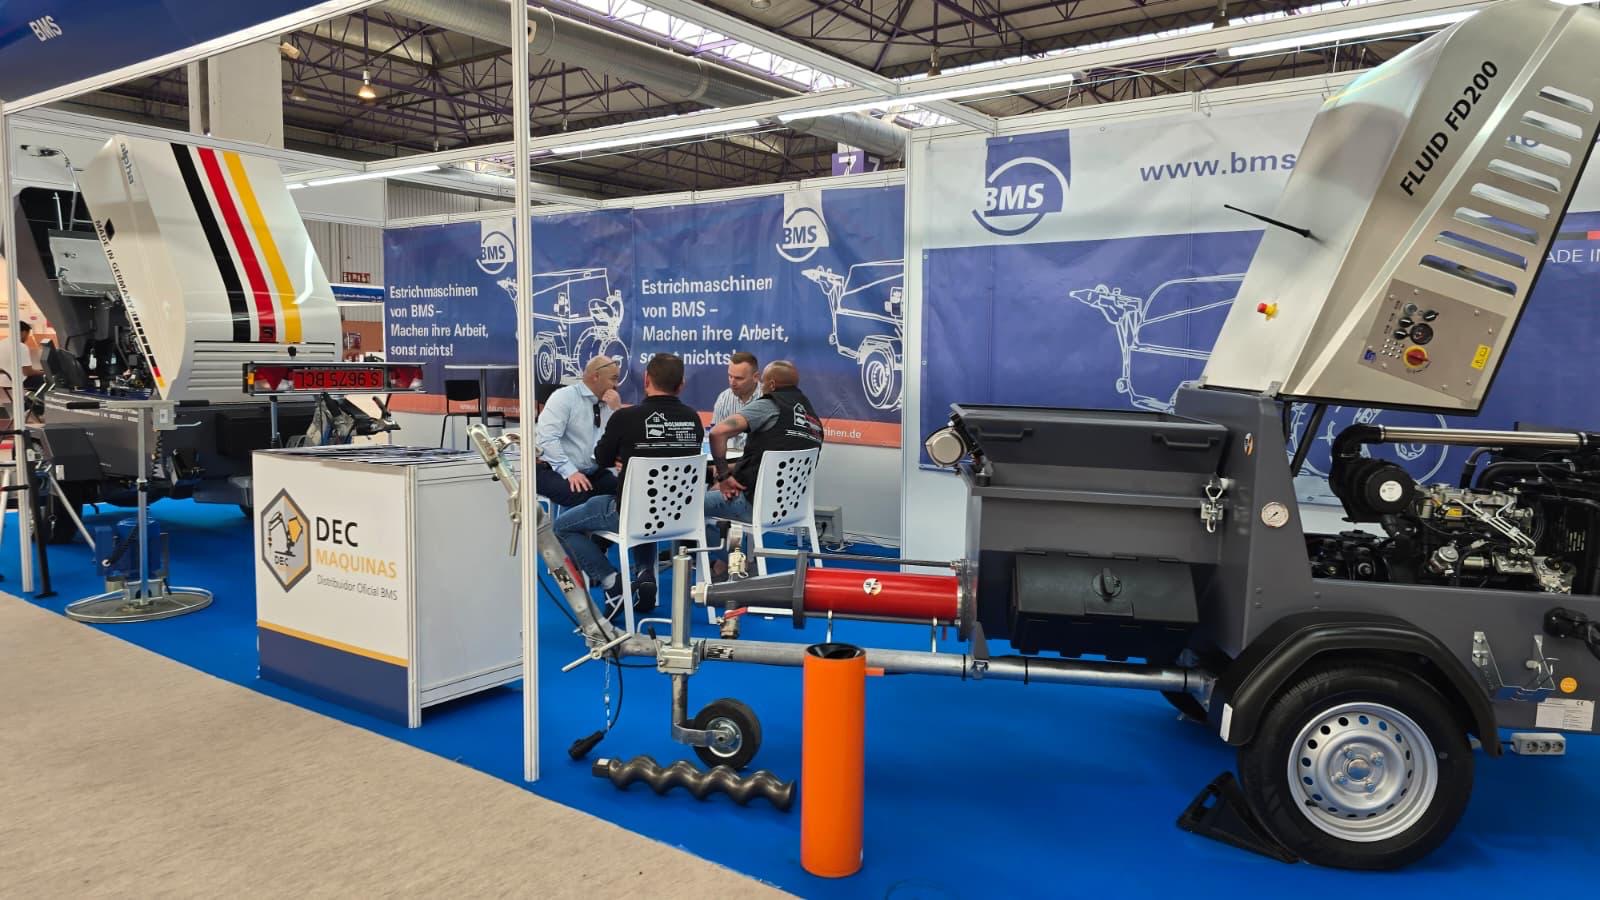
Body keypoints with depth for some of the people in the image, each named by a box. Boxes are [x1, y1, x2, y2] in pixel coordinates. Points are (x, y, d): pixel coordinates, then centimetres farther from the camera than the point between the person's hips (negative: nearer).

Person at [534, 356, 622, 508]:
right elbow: (547, 438, -19)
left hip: (591, 472, 6)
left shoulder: (608, 404, 10)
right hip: (554, 471, -5)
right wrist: (570, 472, -27)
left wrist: (616, 410, -8)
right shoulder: (565, 397, -8)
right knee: (581, 496, -36)